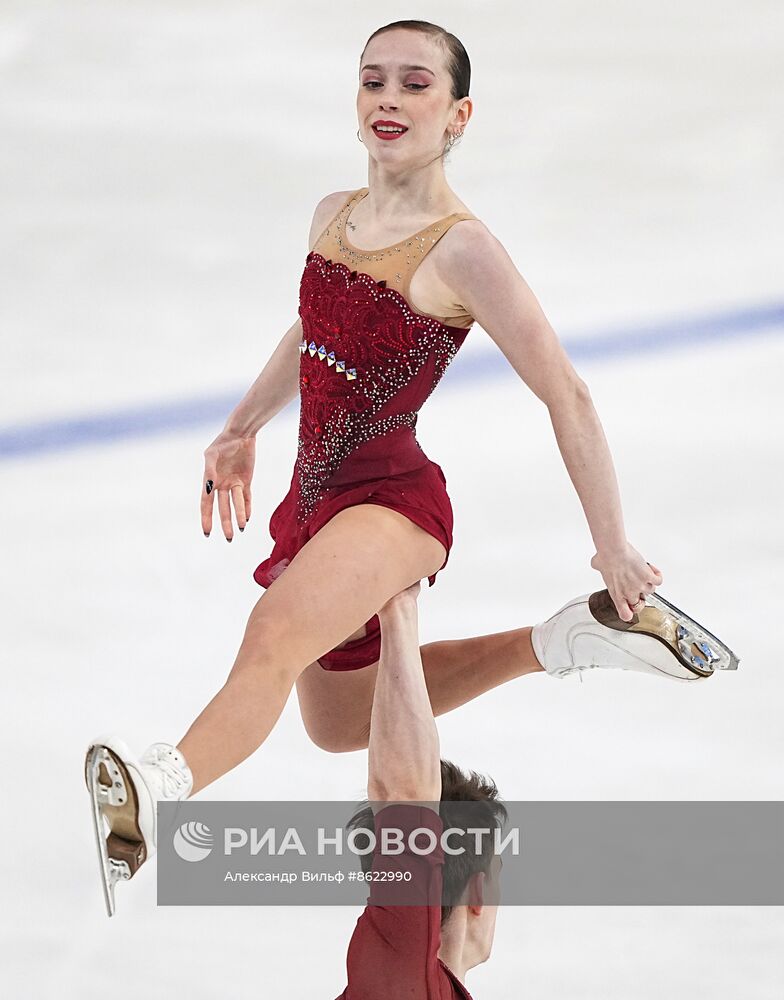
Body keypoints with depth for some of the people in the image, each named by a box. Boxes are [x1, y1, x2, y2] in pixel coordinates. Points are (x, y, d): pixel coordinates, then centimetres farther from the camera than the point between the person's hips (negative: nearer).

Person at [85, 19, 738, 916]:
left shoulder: (461, 251, -16)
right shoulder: (332, 217, 5)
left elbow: (567, 397, -12)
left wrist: (613, 549, -10)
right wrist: (241, 429, 34)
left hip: (394, 495, -9)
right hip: (318, 495, 9)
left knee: (277, 630, -39)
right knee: (336, 722, 26)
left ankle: (159, 793, -61)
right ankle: (554, 643, 33)